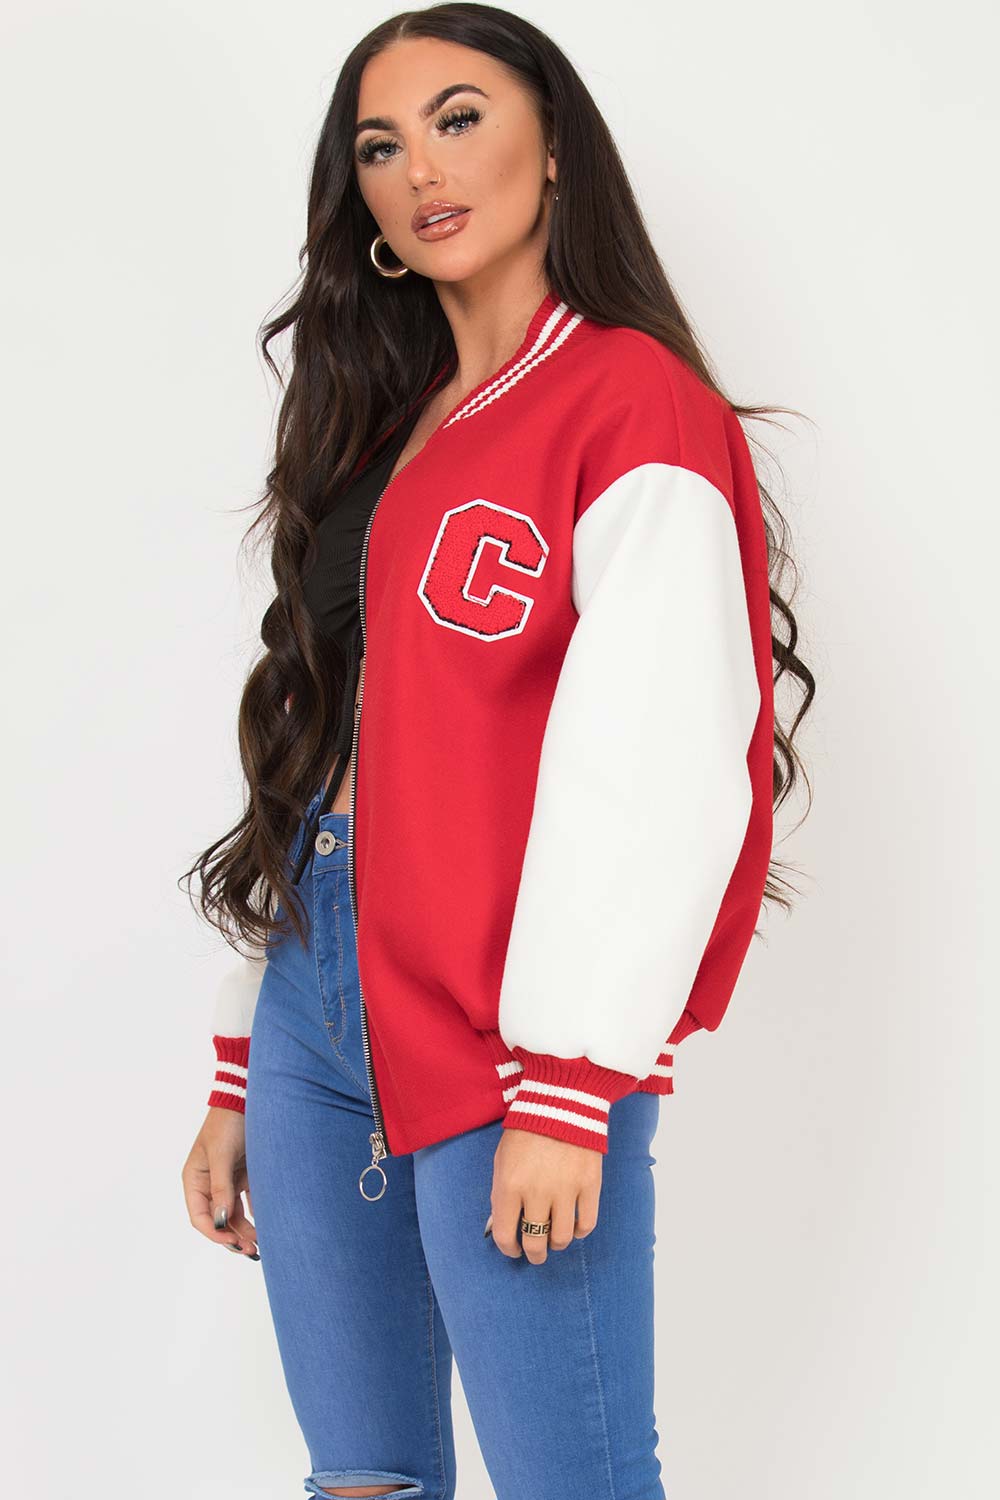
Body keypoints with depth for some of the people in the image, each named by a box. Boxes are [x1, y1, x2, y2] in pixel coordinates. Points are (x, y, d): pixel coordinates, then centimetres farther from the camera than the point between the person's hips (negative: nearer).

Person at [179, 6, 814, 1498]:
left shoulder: (636, 403, -6)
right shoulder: (387, 432, 17)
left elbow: (653, 769, -15)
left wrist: (564, 1091, -21)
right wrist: (239, 1074, 14)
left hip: (506, 1038, -7)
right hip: (316, 1000, 7)